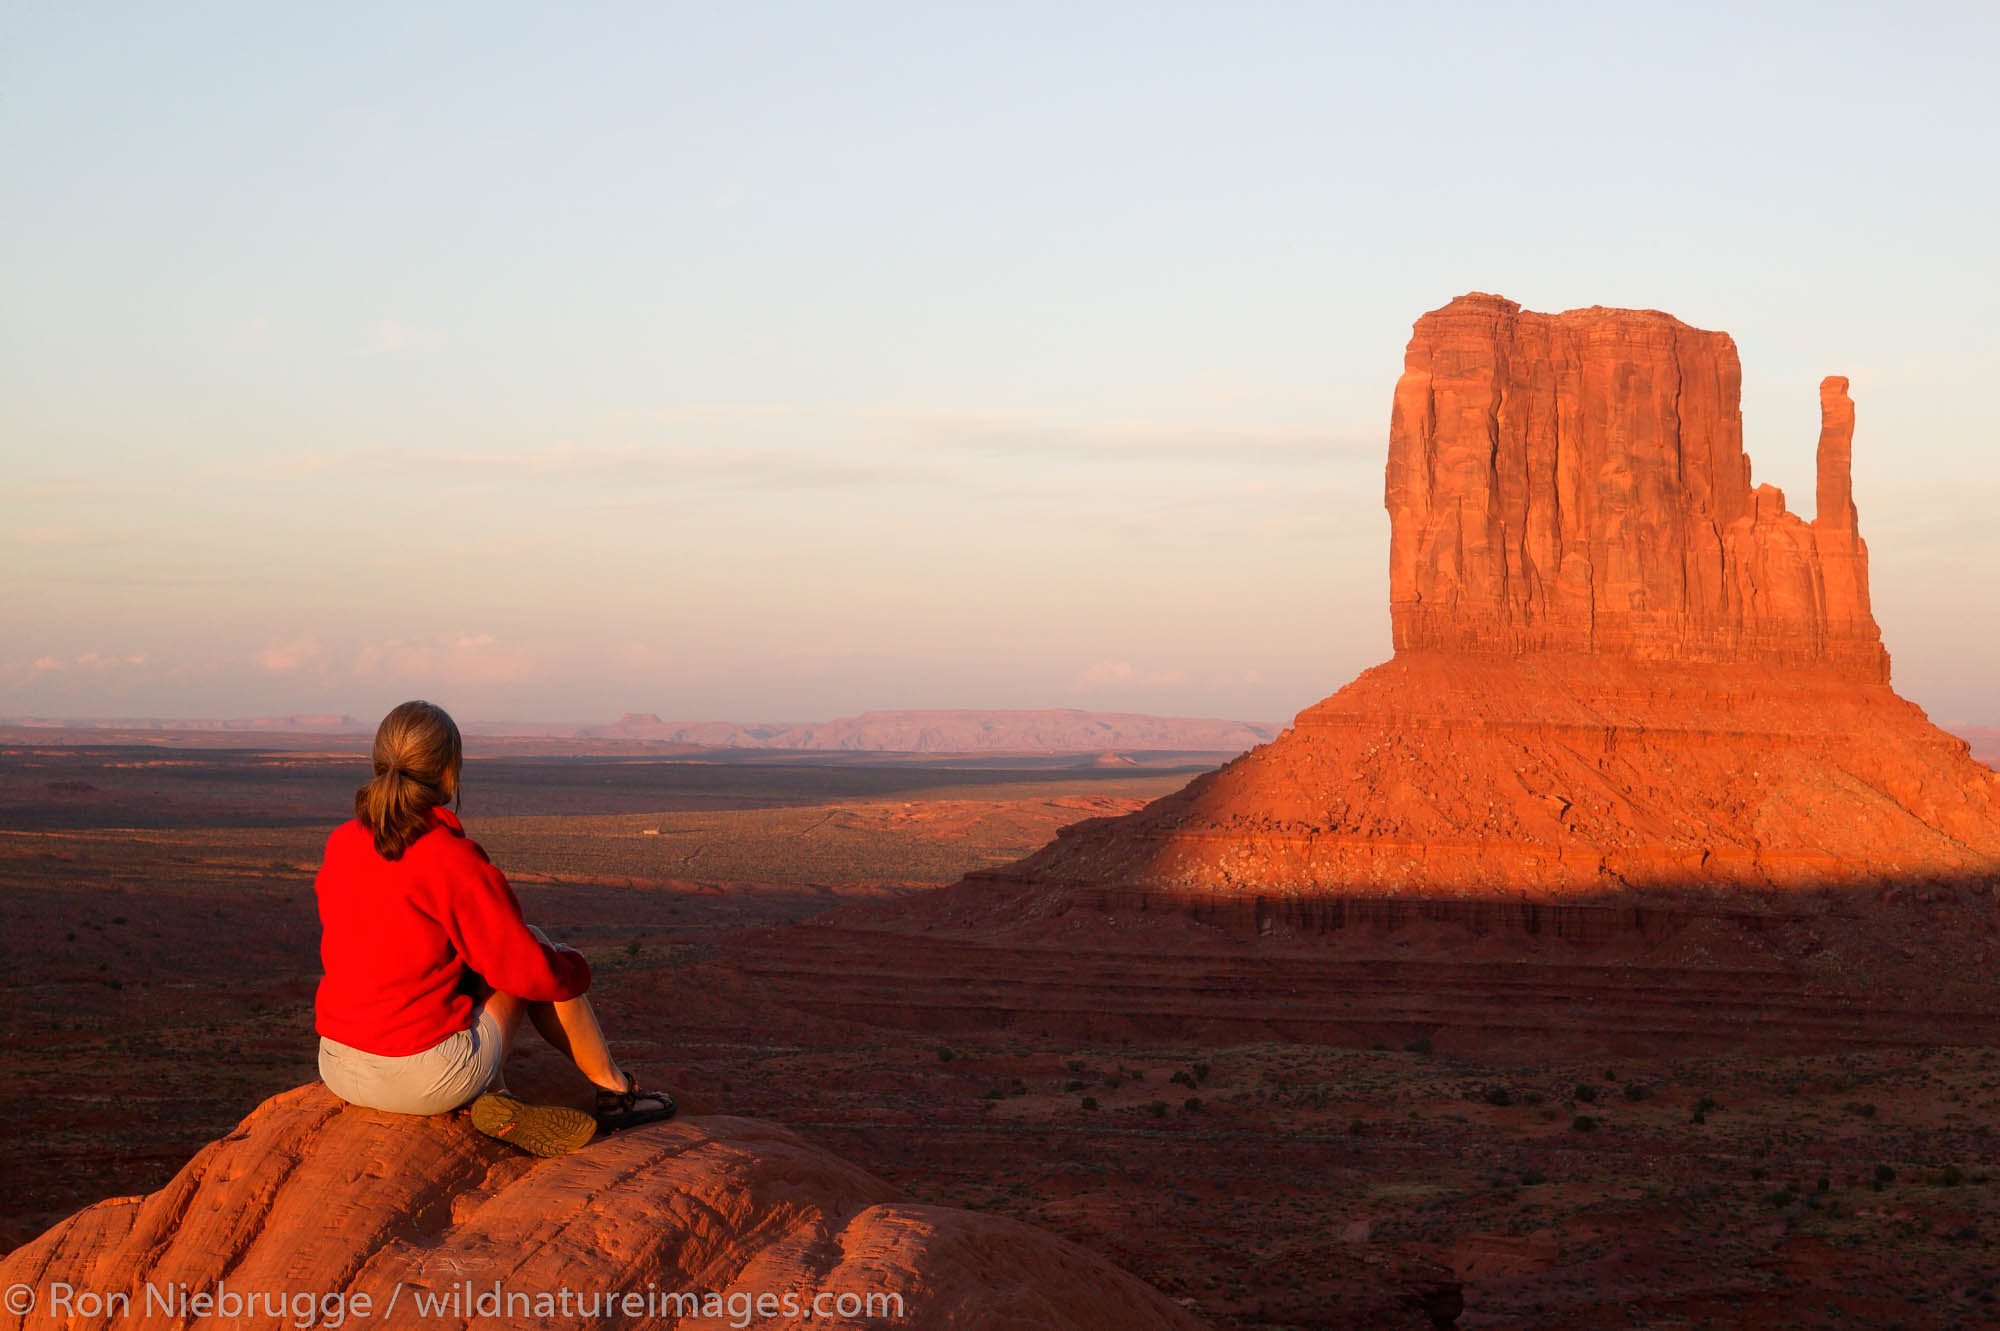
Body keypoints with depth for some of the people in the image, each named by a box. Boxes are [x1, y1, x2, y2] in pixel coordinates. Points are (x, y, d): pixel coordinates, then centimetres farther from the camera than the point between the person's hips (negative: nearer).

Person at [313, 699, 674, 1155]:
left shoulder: (339, 845, 3)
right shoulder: (455, 861, -16)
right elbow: (529, 970, -9)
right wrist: (574, 967, 12)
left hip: (339, 1072, 6)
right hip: (426, 1080, -6)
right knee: (534, 946, 15)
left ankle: (491, 1098, 10)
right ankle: (614, 1089, 28)